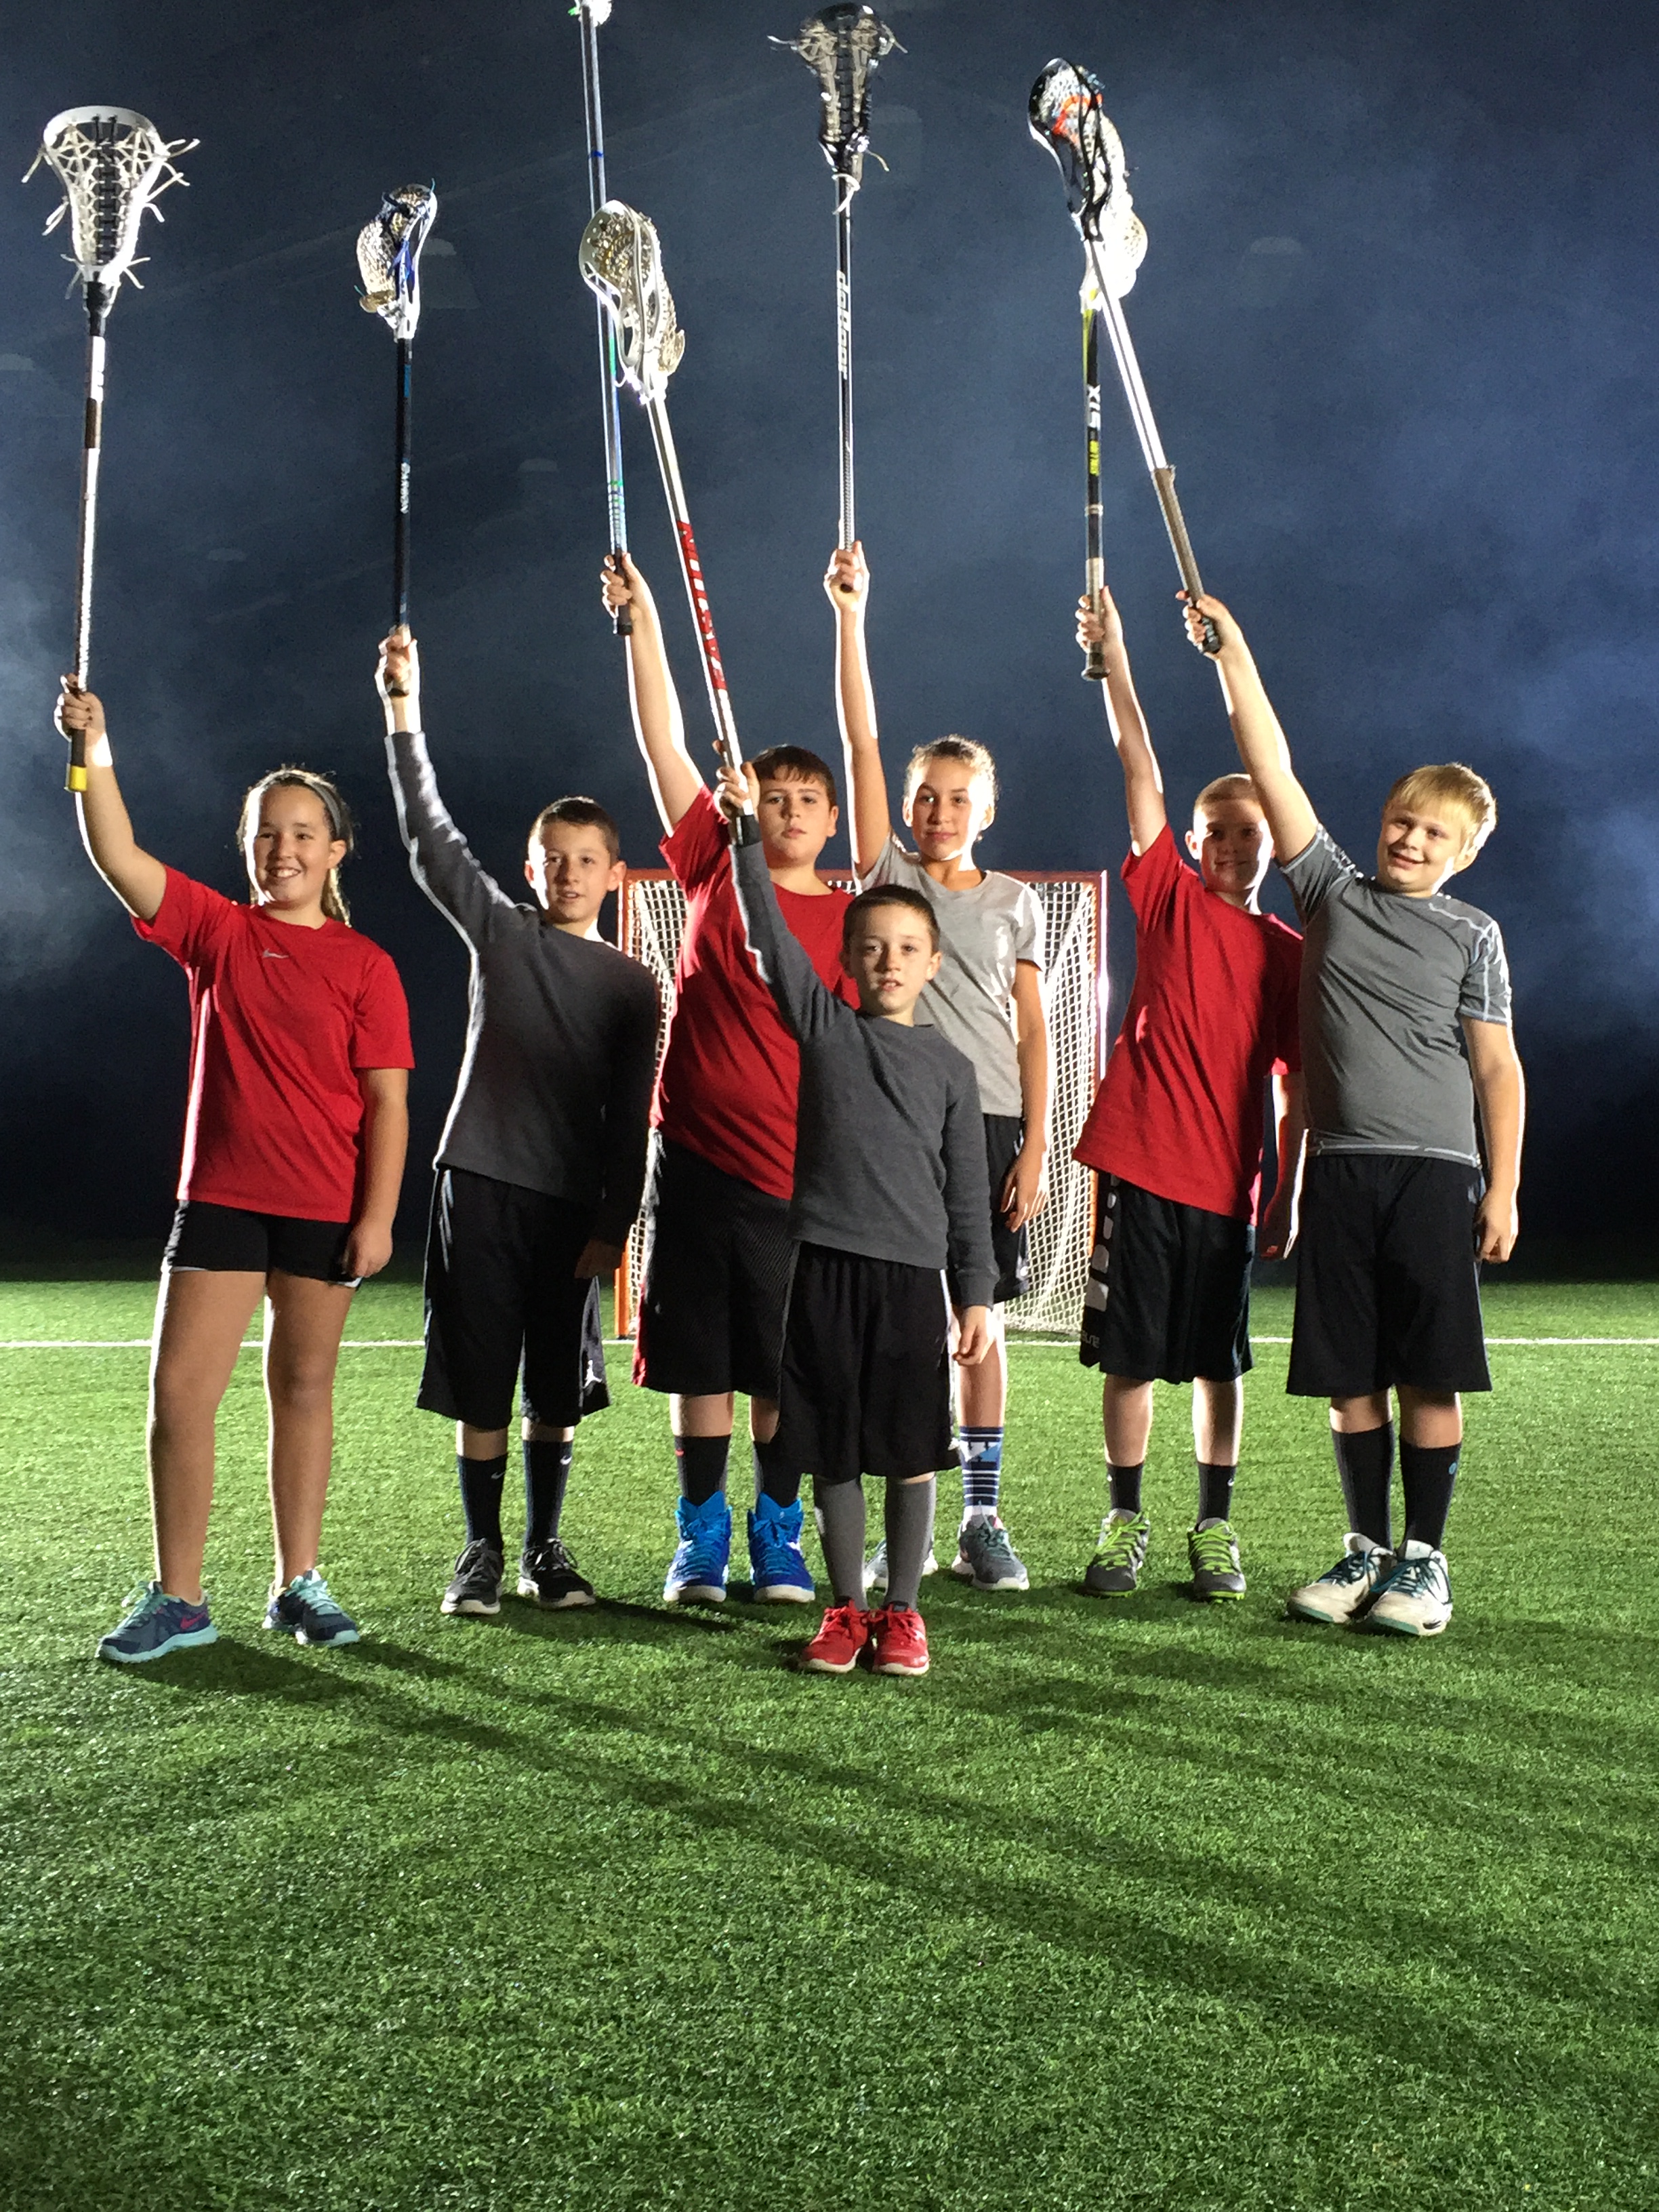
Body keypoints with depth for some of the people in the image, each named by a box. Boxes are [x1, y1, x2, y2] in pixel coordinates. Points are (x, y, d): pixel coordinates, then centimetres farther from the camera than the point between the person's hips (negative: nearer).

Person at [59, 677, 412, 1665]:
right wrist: (94, 752, -19)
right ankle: (177, 1599, 7)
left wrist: (378, 1215, -9)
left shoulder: (365, 965, 0)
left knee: (305, 1389, 9)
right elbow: (118, 857, -7)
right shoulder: (217, 932, 5)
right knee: (179, 1390, -4)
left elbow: (387, 1101, -3)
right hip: (221, 1197, 1)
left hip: (327, 1210, -1)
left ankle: (299, 1585, 21)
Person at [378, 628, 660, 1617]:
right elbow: (431, 835, -4)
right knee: (479, 1381, 1)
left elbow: (631, 1118, 4)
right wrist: (404, 710, -12)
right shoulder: (499, 933, 5)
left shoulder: (635, 984, 6)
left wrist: (615, 1222, -3)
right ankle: (483, 1551, 13)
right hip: (481, 1181, -1)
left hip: (574, 1199, 1)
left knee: (558, 1388, 6)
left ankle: (546, 1546, 20)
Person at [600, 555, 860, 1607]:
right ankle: (701, 1538, 17)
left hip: (796, 1171, 0)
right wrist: (643, 617, -3)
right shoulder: (718, 873, 6)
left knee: (786, 1364, 5)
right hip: (697, 1154, 1)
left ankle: (778, 1538, 19)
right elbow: (663, 742, 2)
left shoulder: (852, 917, 3)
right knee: (700, 1358, 6)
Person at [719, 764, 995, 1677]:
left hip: (912, 1270, 0)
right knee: (832, 1450, 6)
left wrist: (975, 1293, 2)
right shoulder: (822, 1025, 7)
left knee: (913, 1450, 2)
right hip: (823, 1263, 0)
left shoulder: (950, 1065, 8)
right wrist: (749, 829, -15)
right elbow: (769, 933, -4)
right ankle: (845, 1609, 18)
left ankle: (902, 1611, 15)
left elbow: (966, 1192, 7)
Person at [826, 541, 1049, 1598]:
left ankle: (984, 1519, 12)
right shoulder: (887, 876, 7)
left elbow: (1033, 1033, 7)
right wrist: (851, 616, -8)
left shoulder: (1017, 903, 9)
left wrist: (1036, 1145, -3)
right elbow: (862, 741, -1)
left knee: (981, 1319, 4)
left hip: (988, 1122, 1)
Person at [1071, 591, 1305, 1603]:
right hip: (1142, 1160, -1)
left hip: (1229, 1181, 1)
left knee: (1220, 1358, 8)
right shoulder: (1171, 899, 4)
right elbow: (1141, 771, -3)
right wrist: (1113, 656, -8)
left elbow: (1297, 1085, 8)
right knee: (1131, 1354, 4)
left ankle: (1216, 1528, 20)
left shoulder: (1291, 952, 8)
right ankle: (1125, 1523, 16)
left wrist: (1289, 1194, 2)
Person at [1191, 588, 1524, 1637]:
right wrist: (1233, 651, 2)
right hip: (1339, 1165, 2)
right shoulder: (1336, 892, 11)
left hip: (1434, 1168, -2)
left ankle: (1425, 1559, 9)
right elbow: (1275, 773, 6)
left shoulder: (1472, 934, 6)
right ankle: (1368, 1548, 17)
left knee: (1429, 1374, -2)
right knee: (1348, 1374, 6)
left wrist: (1504, 1189, -5)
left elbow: (1497, 1067, 2)